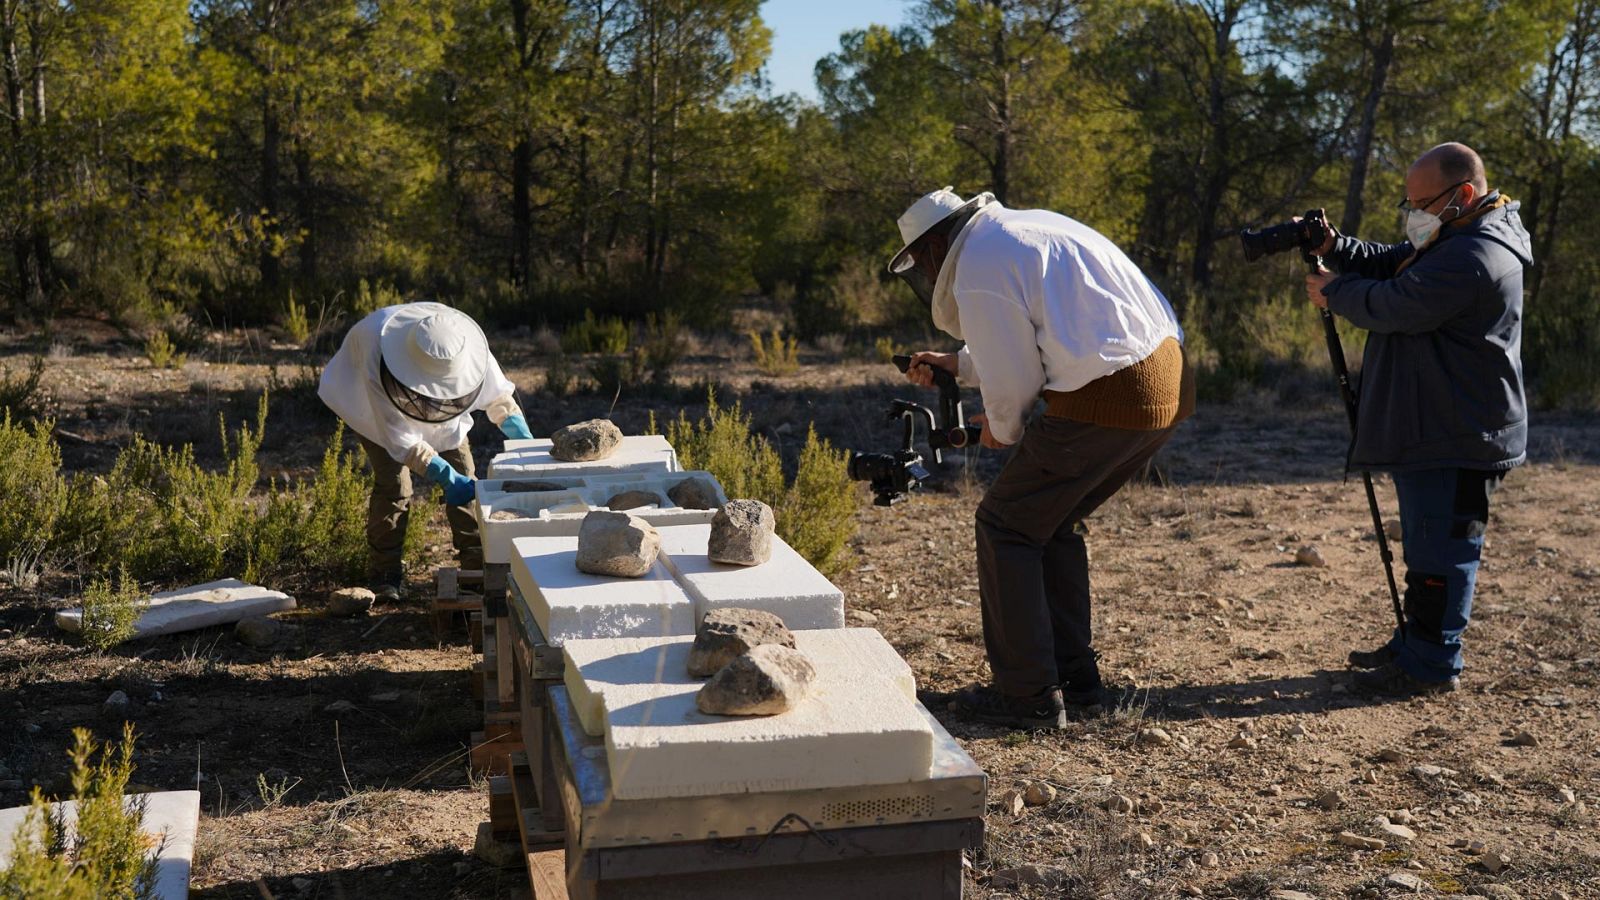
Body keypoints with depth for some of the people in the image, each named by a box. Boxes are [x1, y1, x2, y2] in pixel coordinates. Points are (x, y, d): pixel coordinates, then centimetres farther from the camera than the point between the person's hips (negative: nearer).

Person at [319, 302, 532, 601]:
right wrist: (445, 477, -46)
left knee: (463, 474, -8)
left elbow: (500, 399, -16)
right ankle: (383, 574, -2)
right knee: (393, 483, -16)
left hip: (437, 410, 3)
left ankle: (478, 564, 3)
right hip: (375, 405, -3)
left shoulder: (470, 352, -34)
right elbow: (399, 438, -38)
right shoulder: (375, 362, -44)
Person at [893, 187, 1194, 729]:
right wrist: (958, 365, 37)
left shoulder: (978, 271, -8)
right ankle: (1075, 680, 26)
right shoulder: (1024, 228, 21)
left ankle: (1029, 695, 3)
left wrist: (1001, 430, 16)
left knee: (1006, 525, 2)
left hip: (1107, 399, -10)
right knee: (1051, 521, 21)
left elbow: (1013, 381, -4)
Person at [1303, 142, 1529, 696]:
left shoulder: (1475, 257, -22)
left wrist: (1333, 292, -5)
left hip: (1460, 438, -11)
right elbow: (1387, 263, 20)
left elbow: (1394, 306, -22)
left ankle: (1431, 665, 3)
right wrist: (1334, 247, 2)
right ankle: (1414, 644, 29)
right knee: (1426, 542, 18)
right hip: (1431, 431, 11)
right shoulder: (1454, 240, 14)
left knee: (1440, 547, -5)